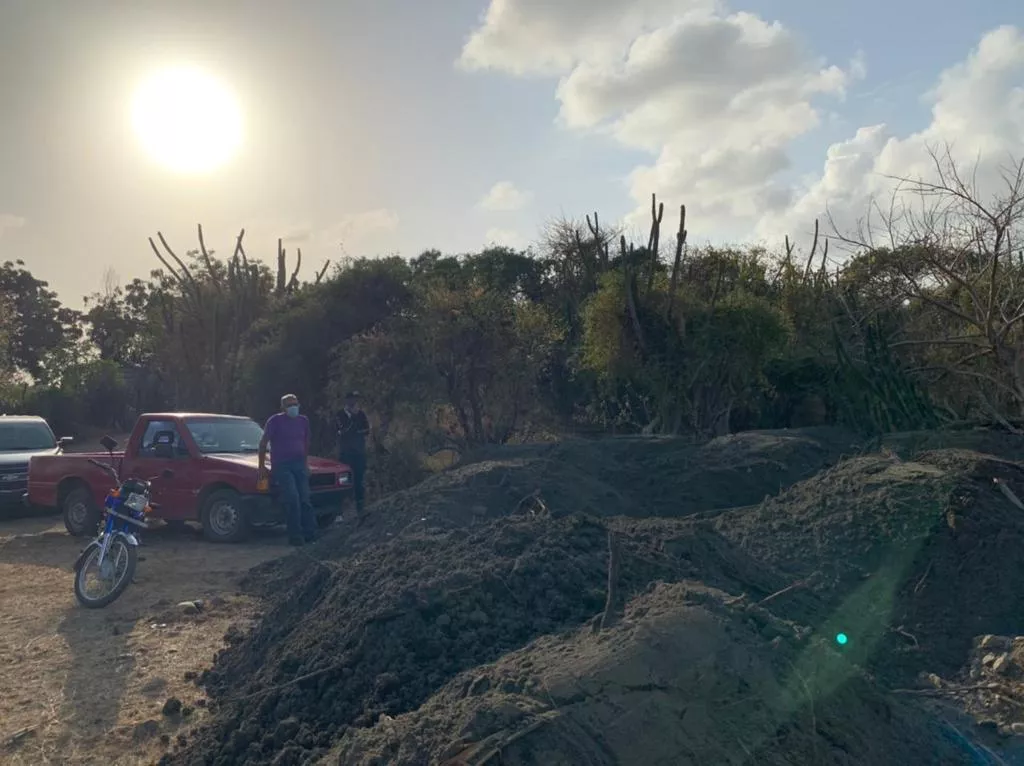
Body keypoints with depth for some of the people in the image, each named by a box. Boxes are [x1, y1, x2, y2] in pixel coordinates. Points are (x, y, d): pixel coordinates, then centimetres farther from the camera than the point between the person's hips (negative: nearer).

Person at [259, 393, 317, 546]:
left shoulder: (303, 421, 10)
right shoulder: (275, 421, -4)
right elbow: (263, 443, -2)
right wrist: (262, 466, -4)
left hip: (299, 465, 5)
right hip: (281, 466, -5)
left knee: (305, 499, 1)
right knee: (292, 499, -16)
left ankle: (310, 533, 5)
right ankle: (296, 536, -11)